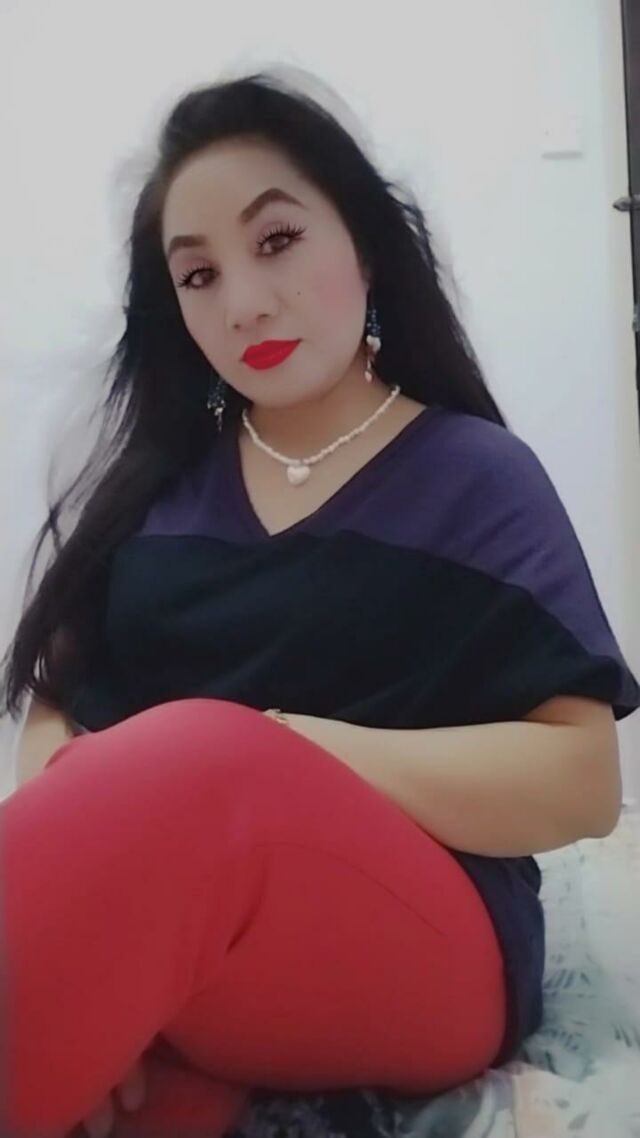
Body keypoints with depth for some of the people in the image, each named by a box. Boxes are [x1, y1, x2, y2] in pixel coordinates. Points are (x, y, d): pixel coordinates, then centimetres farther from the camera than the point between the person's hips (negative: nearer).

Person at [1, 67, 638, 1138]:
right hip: (164, 983, 2)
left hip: (423, 949, -1)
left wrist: (277, 752, -15)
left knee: (206, 765, -34)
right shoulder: (158, 483, 16)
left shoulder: (475, 478, 6)